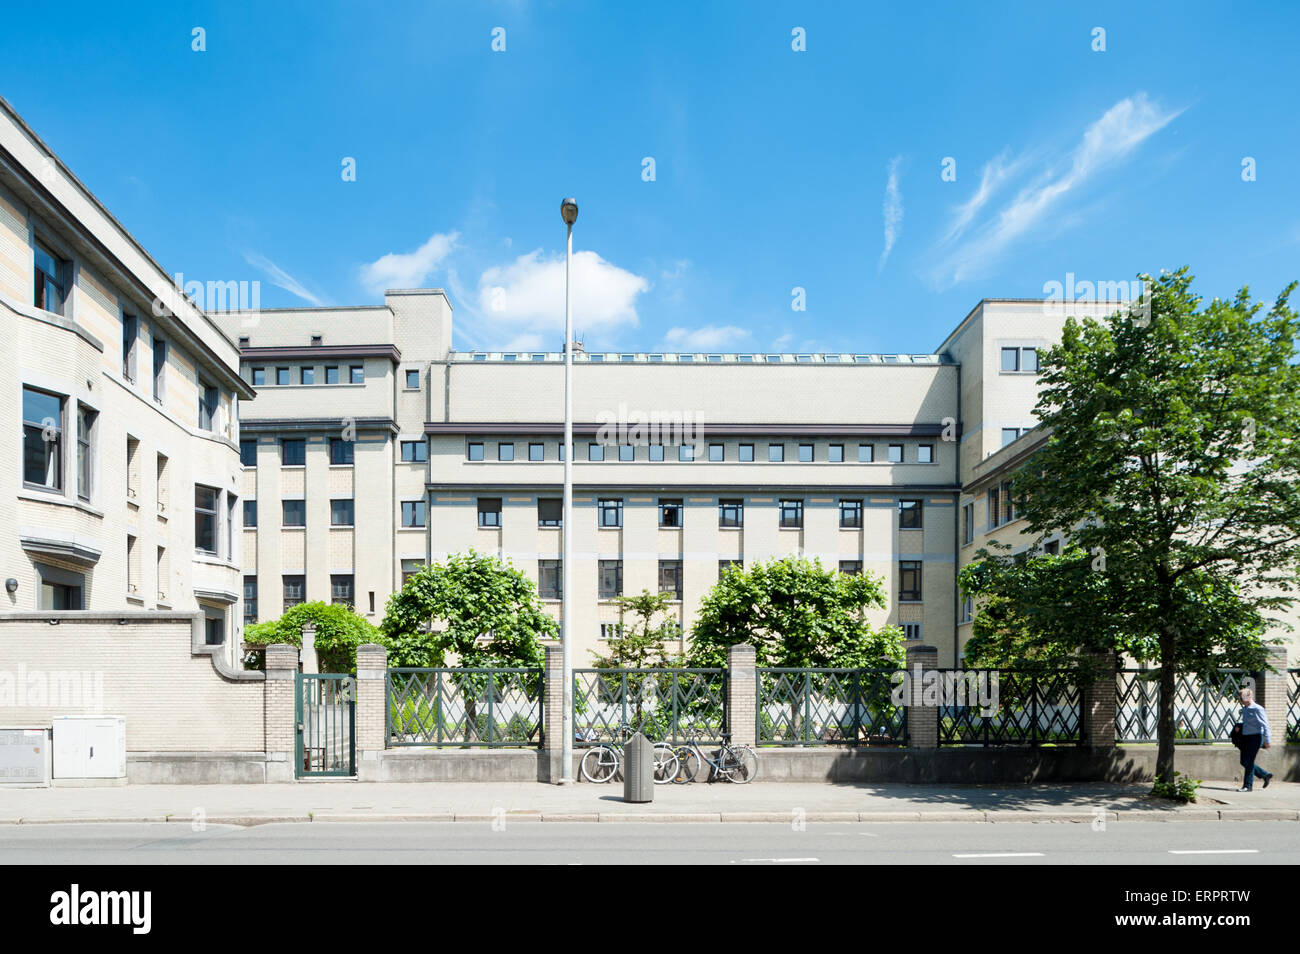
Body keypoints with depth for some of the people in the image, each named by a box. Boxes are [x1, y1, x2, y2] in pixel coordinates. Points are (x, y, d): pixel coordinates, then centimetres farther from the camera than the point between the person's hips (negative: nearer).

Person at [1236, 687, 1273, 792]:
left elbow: (1265, 725, -12)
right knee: (1244, 762, 9)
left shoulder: (1258, 709, -12)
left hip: (1255, 737, -8)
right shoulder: (1244, 709, 12)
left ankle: (1247, 785, 0)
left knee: (1249, 761, -7)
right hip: (1245, 737, 8)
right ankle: (1265, 775, 24)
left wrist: (1267, 740, -13)